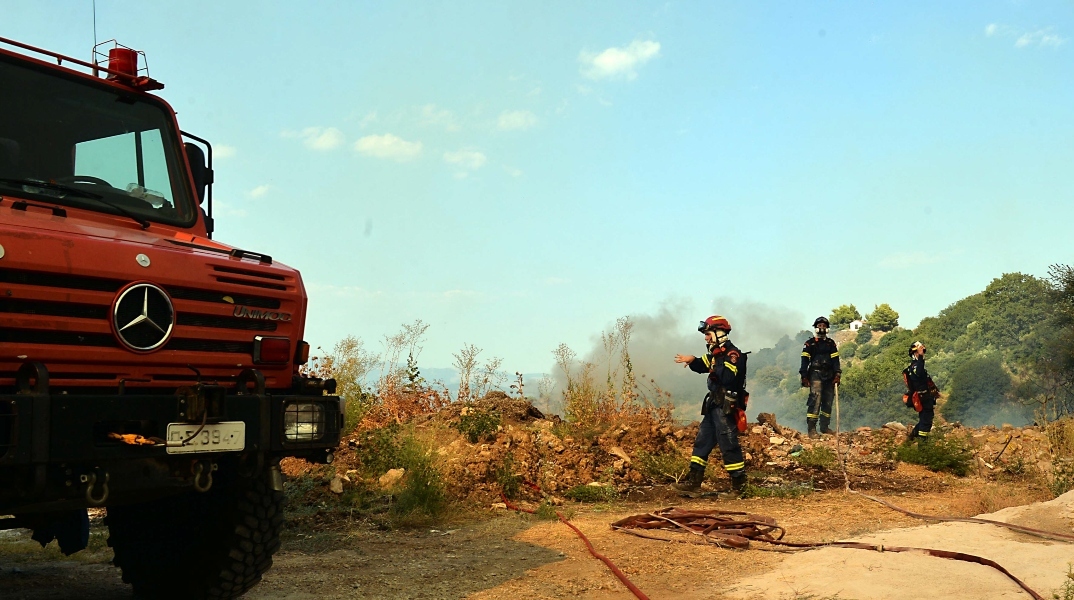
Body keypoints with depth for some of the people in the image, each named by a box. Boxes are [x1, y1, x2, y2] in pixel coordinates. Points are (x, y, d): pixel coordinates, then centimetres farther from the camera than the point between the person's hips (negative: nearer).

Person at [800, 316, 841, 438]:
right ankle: (811, 428, -18)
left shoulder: (831, 343, 15)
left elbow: (835, 359, 10)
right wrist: (804, 377, -6)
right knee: (815, 400, -15)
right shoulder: (810, 343, 5)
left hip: (829, 376, 4)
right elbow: (805, 360, 1)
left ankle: (824, 426, 16)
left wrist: (837, 373, -3)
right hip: (816, 374, -4)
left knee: (828, 401, 6)